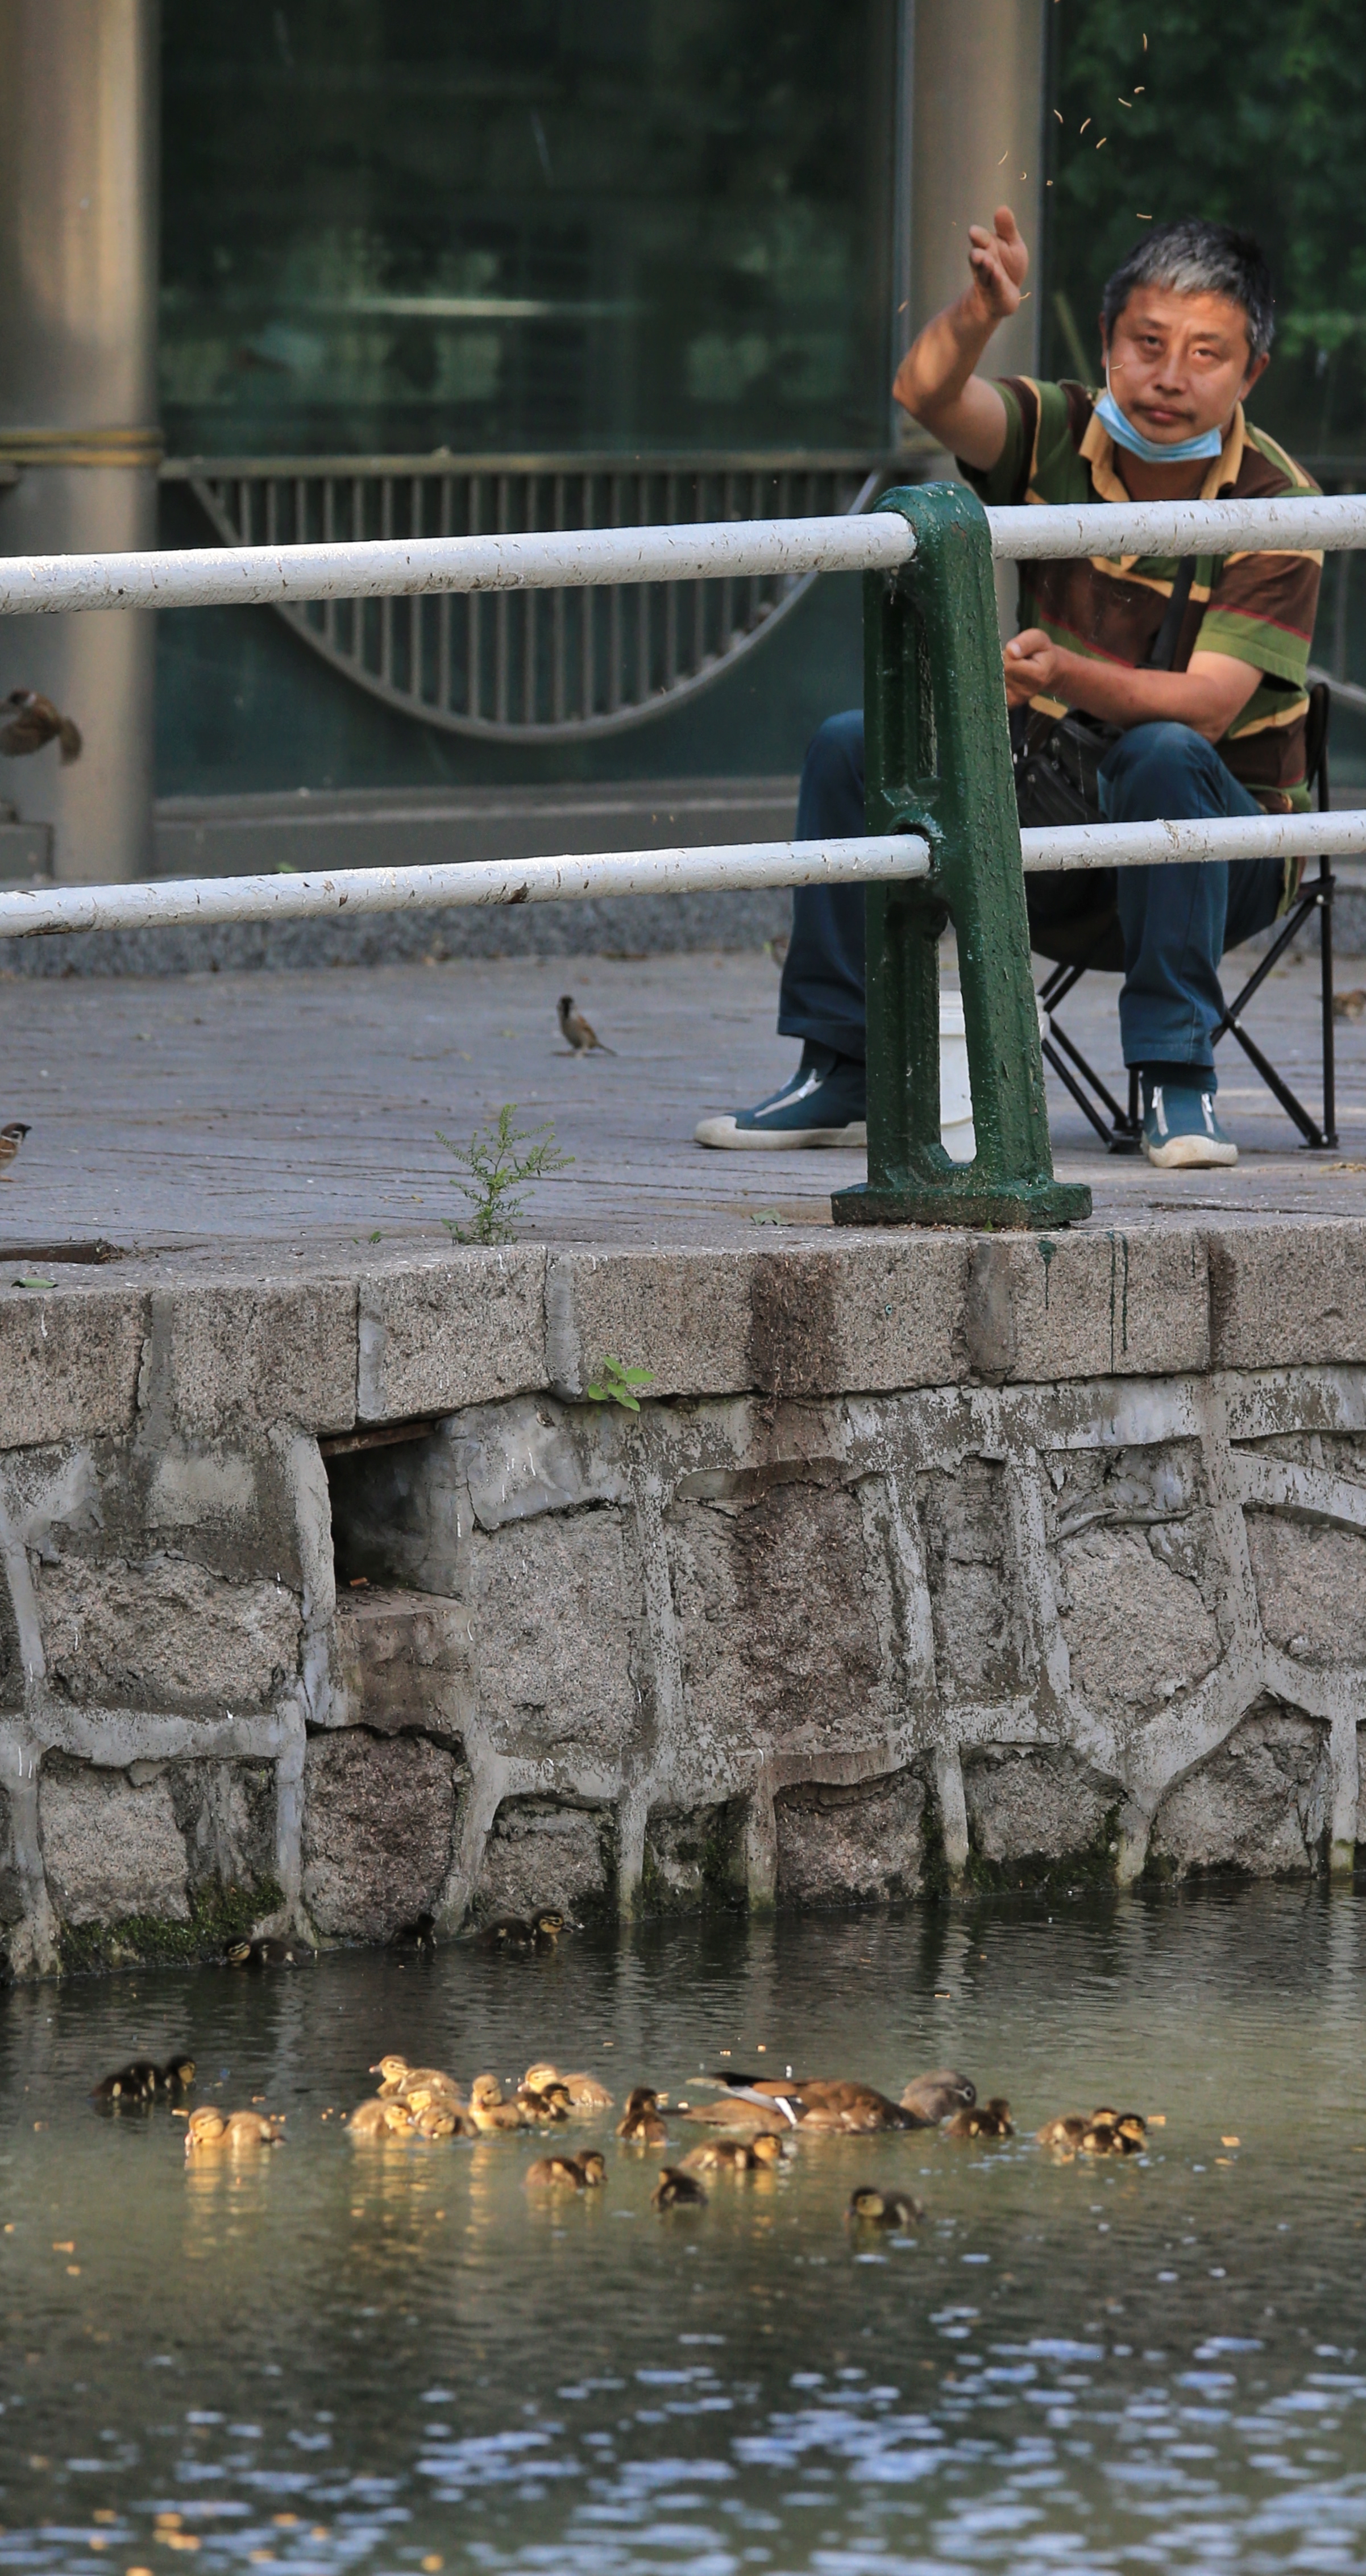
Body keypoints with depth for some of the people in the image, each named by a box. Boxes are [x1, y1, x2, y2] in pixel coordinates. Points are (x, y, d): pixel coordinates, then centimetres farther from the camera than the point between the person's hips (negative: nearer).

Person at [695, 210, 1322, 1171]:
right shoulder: (1059, 436, -5)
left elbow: (1207, 703, -25)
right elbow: (928, 392, -26)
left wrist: (1064, 676, -44)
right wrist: (982, 313, -49)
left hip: (1221, 838, -4)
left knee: (1163, 756, -37)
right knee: (853, 749, -15)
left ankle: (1177, 1081, -29)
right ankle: (842, 1074, -8)